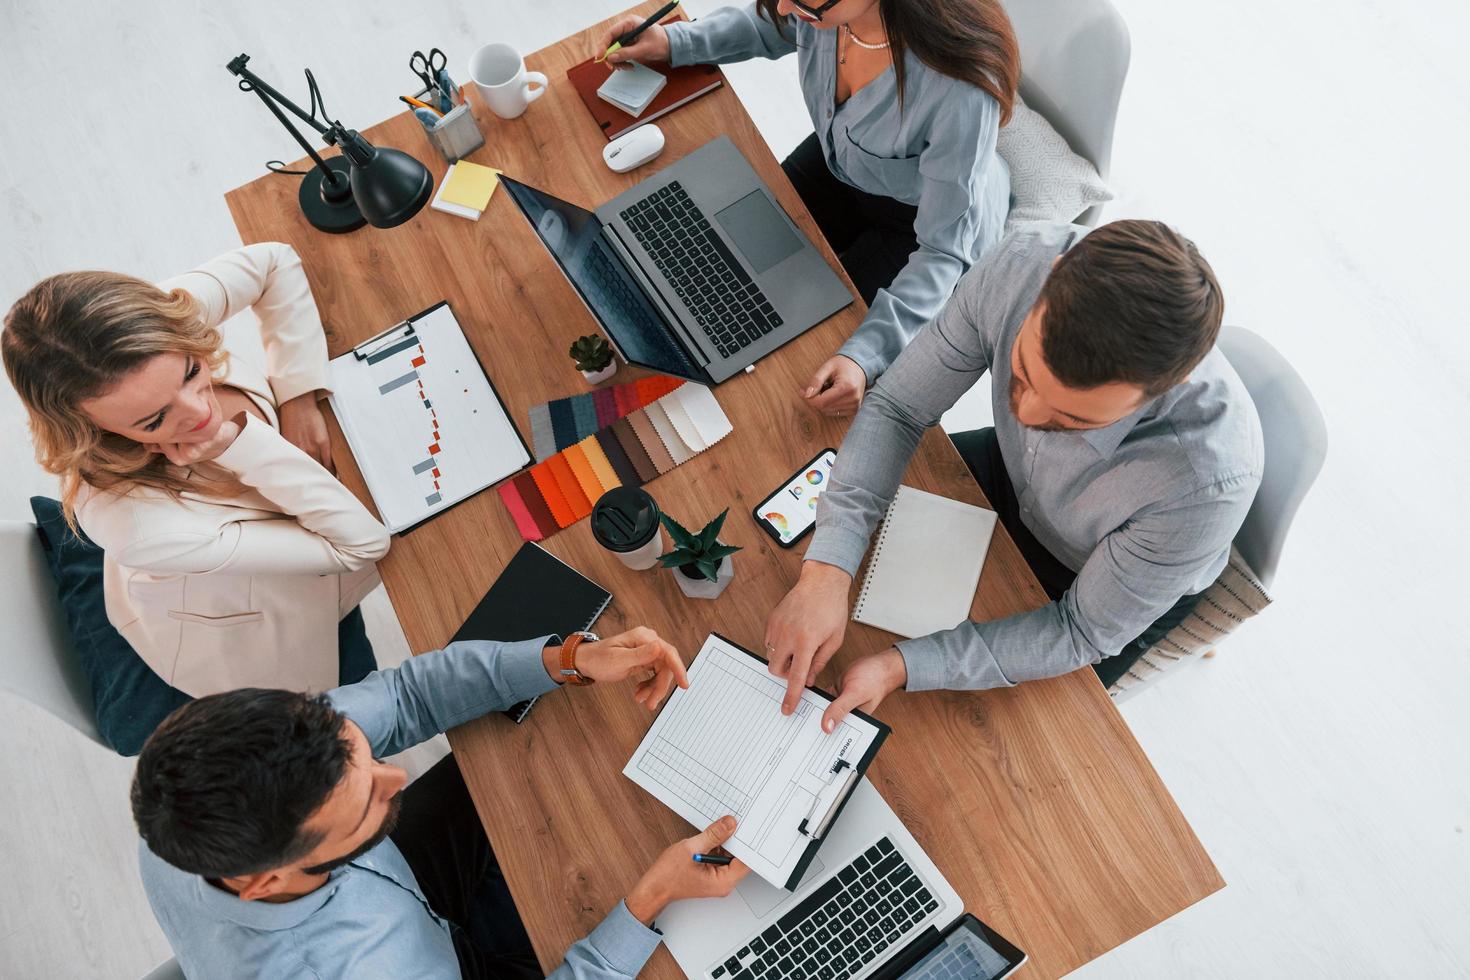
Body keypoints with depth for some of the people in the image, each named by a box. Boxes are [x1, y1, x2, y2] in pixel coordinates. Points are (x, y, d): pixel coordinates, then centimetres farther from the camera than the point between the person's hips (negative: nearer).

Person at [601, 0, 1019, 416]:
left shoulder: (960, 85, -41)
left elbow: (943, 247, -32)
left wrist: (866, 355, -43)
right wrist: (673, 41, -8)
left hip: (922, 216, -5)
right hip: (837, 161, 5)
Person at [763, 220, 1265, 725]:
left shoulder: (1210, 478, -43)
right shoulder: (1024, 264, -35)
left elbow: (1086, 631, -26)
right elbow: (896, 408, -23)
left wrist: (902, 666, -33)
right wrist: (826, 572, -36)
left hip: (1127, 583, -3)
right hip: (1014, 475, 3)